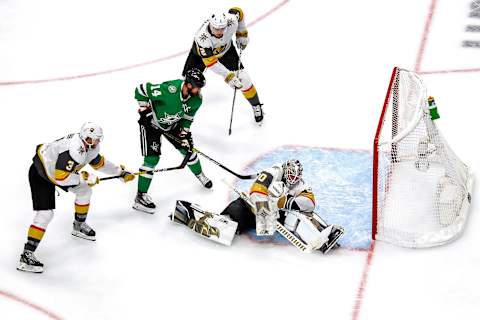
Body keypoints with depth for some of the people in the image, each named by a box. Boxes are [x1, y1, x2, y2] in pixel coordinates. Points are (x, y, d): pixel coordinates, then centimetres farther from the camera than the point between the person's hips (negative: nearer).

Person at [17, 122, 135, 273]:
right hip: (40, 174, -9)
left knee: (84, 191, 15)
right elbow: (60, 178, -35)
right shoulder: (74, 150, -35)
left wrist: (121, 172, 14)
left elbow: (99, 163, 14)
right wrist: (85, 178, -25)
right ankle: (26, 255, -17)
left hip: (58, 170, 9)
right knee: (45, 214, -17)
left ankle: (79, 226, 38)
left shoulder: (90, 146, -5)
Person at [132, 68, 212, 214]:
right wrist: (144, 109, -22)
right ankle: (140, 197, -7)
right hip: (151, 122, -6)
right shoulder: (169, 89, -38)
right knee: (152, 158, -13)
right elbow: (141, 89, -28)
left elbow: (187, 117, 1)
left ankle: (200, 175, 40)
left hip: (172, 124, 6)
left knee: (187, 148, 11)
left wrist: (185, 133, -7)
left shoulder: (196, 100, -16)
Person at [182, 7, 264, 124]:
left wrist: (242, 33, -4)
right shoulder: (202, 37, -44)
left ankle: (256, 106, 15)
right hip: (202, 53, -2)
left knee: (242, 78, -5)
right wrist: (228, 76, -43)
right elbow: (210, 62, -39)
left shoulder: (231, 21, -36)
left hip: (226, 49, 2)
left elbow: (238, 11, -10)